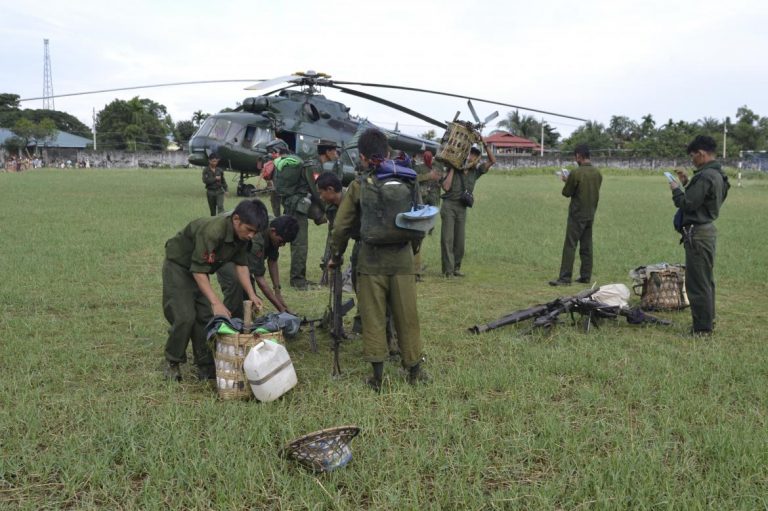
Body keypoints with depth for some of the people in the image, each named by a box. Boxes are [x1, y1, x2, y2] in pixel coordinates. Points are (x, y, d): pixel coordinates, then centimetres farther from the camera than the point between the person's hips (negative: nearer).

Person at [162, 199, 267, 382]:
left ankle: (205, 366, 8)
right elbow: (199, 271, -34)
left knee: (206, 317, 0)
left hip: (199, 269, 7)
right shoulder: (212, 232, -38)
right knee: (185, 317, -14)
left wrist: (252, 295, -10)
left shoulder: (242, 235, -13)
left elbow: (241, 264, -1)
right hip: (178, 266, -7)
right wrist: (216, 303, -36)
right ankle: (172, 364, 5)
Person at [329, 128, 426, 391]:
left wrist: (336, 256, 16)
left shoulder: (359, 185, -2)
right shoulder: (408, 181, 4)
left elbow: (342, 226, 2)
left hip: (371, 260, -2)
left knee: (373, 318, 7)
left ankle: (377, 377, 10)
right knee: (407, 316, 12)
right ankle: (414, 371, 23)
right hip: (402, 259, 2)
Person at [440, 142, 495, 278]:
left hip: (462, 208, 4)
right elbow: (446, 187, -9)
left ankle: (456, 268, 12)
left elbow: (492, 161, 10)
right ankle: (448, 270, -8)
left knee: (460, 240, 3)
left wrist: (485, 146, 1)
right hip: (449, 205, -4)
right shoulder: (452, 171, 4)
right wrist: (452, 169, -5)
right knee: (447, 238, -7)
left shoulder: (475, 172, 14)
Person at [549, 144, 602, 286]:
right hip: (590, 215, 7)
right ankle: (585, 276, 15)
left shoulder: (576, 173, -16)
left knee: (570, 246, -5)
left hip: (577, 215, -7)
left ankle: (565, 278, -6)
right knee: (587, 246, 11)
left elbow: (567, 193, -9)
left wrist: (566, 181, 11)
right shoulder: (598, 174, 5)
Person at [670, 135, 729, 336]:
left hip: (698, 233, -11)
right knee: (705, 281, 19)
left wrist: (676, 189, -6)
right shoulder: (717, 175, 12)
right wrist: (687, 183, 12)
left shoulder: (705, 176, -20)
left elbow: (688, 204, -21)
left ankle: (702, 328, 0)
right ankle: (708, 322, 29)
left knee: (697, 283, -5)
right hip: (707, 229, 11)